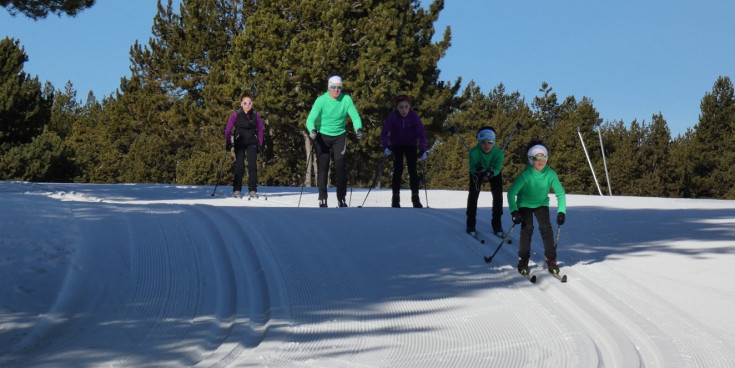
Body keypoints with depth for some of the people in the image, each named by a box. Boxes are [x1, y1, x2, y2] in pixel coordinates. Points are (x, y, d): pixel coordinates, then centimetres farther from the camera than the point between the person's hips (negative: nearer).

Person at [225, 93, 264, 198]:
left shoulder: (255, 115, 3)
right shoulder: (236, 114, -3)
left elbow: (260, 130, 11)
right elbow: (228, 129, 0)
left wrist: (260, 144, 6)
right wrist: (228, 143, -4)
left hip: (252, 142, 2)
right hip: (239, 142, -2)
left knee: (252, 165, -5)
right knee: (239, 165, -5)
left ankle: (252, 190, 0)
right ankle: (237, 190, 4)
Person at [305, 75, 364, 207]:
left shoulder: (346, 99, -9)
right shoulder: (321, 100, -13)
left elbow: (355, 116, -9)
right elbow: (310, 119, -19)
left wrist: (358, 129, -29)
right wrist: (312, 130, -39)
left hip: (339, 136, 1)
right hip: (322, 136, -1)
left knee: (341, 166, -5)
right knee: (323, 166, -3)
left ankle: (341, 199, 5)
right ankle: (322, 198, 5)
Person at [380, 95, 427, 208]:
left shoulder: (414, 116, -20)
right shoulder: (392, 117, -21)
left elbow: (421, 133, -18)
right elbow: (384, 133, -22)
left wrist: (423, 150, -27)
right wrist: (385, 147, -37)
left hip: (411, 145, 0)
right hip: (396, 145, 0)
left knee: (412, 170, -5)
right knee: (398, 170, -7)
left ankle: (415, 198, 3)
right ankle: (395, 198, 0)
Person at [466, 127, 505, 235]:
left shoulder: (499, 153, -36)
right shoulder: (474, 152, -38)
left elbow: (497, 169, -40)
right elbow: (472, 168, -36)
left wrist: (490, 173, -61)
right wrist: (477, 172, -58)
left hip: (494, 171, 1)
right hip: (477, 170, -1)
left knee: (498, 194, -10)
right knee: (473, 192, -13)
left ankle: (497, 223, 5)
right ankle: (471, 223, 0)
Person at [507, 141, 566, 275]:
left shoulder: (551, 174, -20)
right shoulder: (525, 174, -27)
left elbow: (560, 194, -12)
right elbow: (511, 193, -25)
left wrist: (561, 211, -23)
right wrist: (514, 211, -34)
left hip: (541, 203, 2)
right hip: (525, 203, -2)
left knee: (546, 227, -14)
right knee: (527, 228, -17)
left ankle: (551, 259, -3)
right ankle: (523, 259, -5)